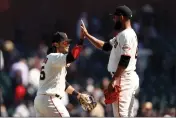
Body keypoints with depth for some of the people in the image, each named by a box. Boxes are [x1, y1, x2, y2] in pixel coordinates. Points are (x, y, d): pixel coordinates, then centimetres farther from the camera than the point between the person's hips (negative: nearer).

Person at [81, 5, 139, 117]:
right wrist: (87, 35, 24)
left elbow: (124, 61, -22)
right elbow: (105, 46, 27)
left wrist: (114, 80, -25)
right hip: (129, 78, 11)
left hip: (123, 78, -11)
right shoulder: (122, 35, 19)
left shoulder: (126, 35, -14)